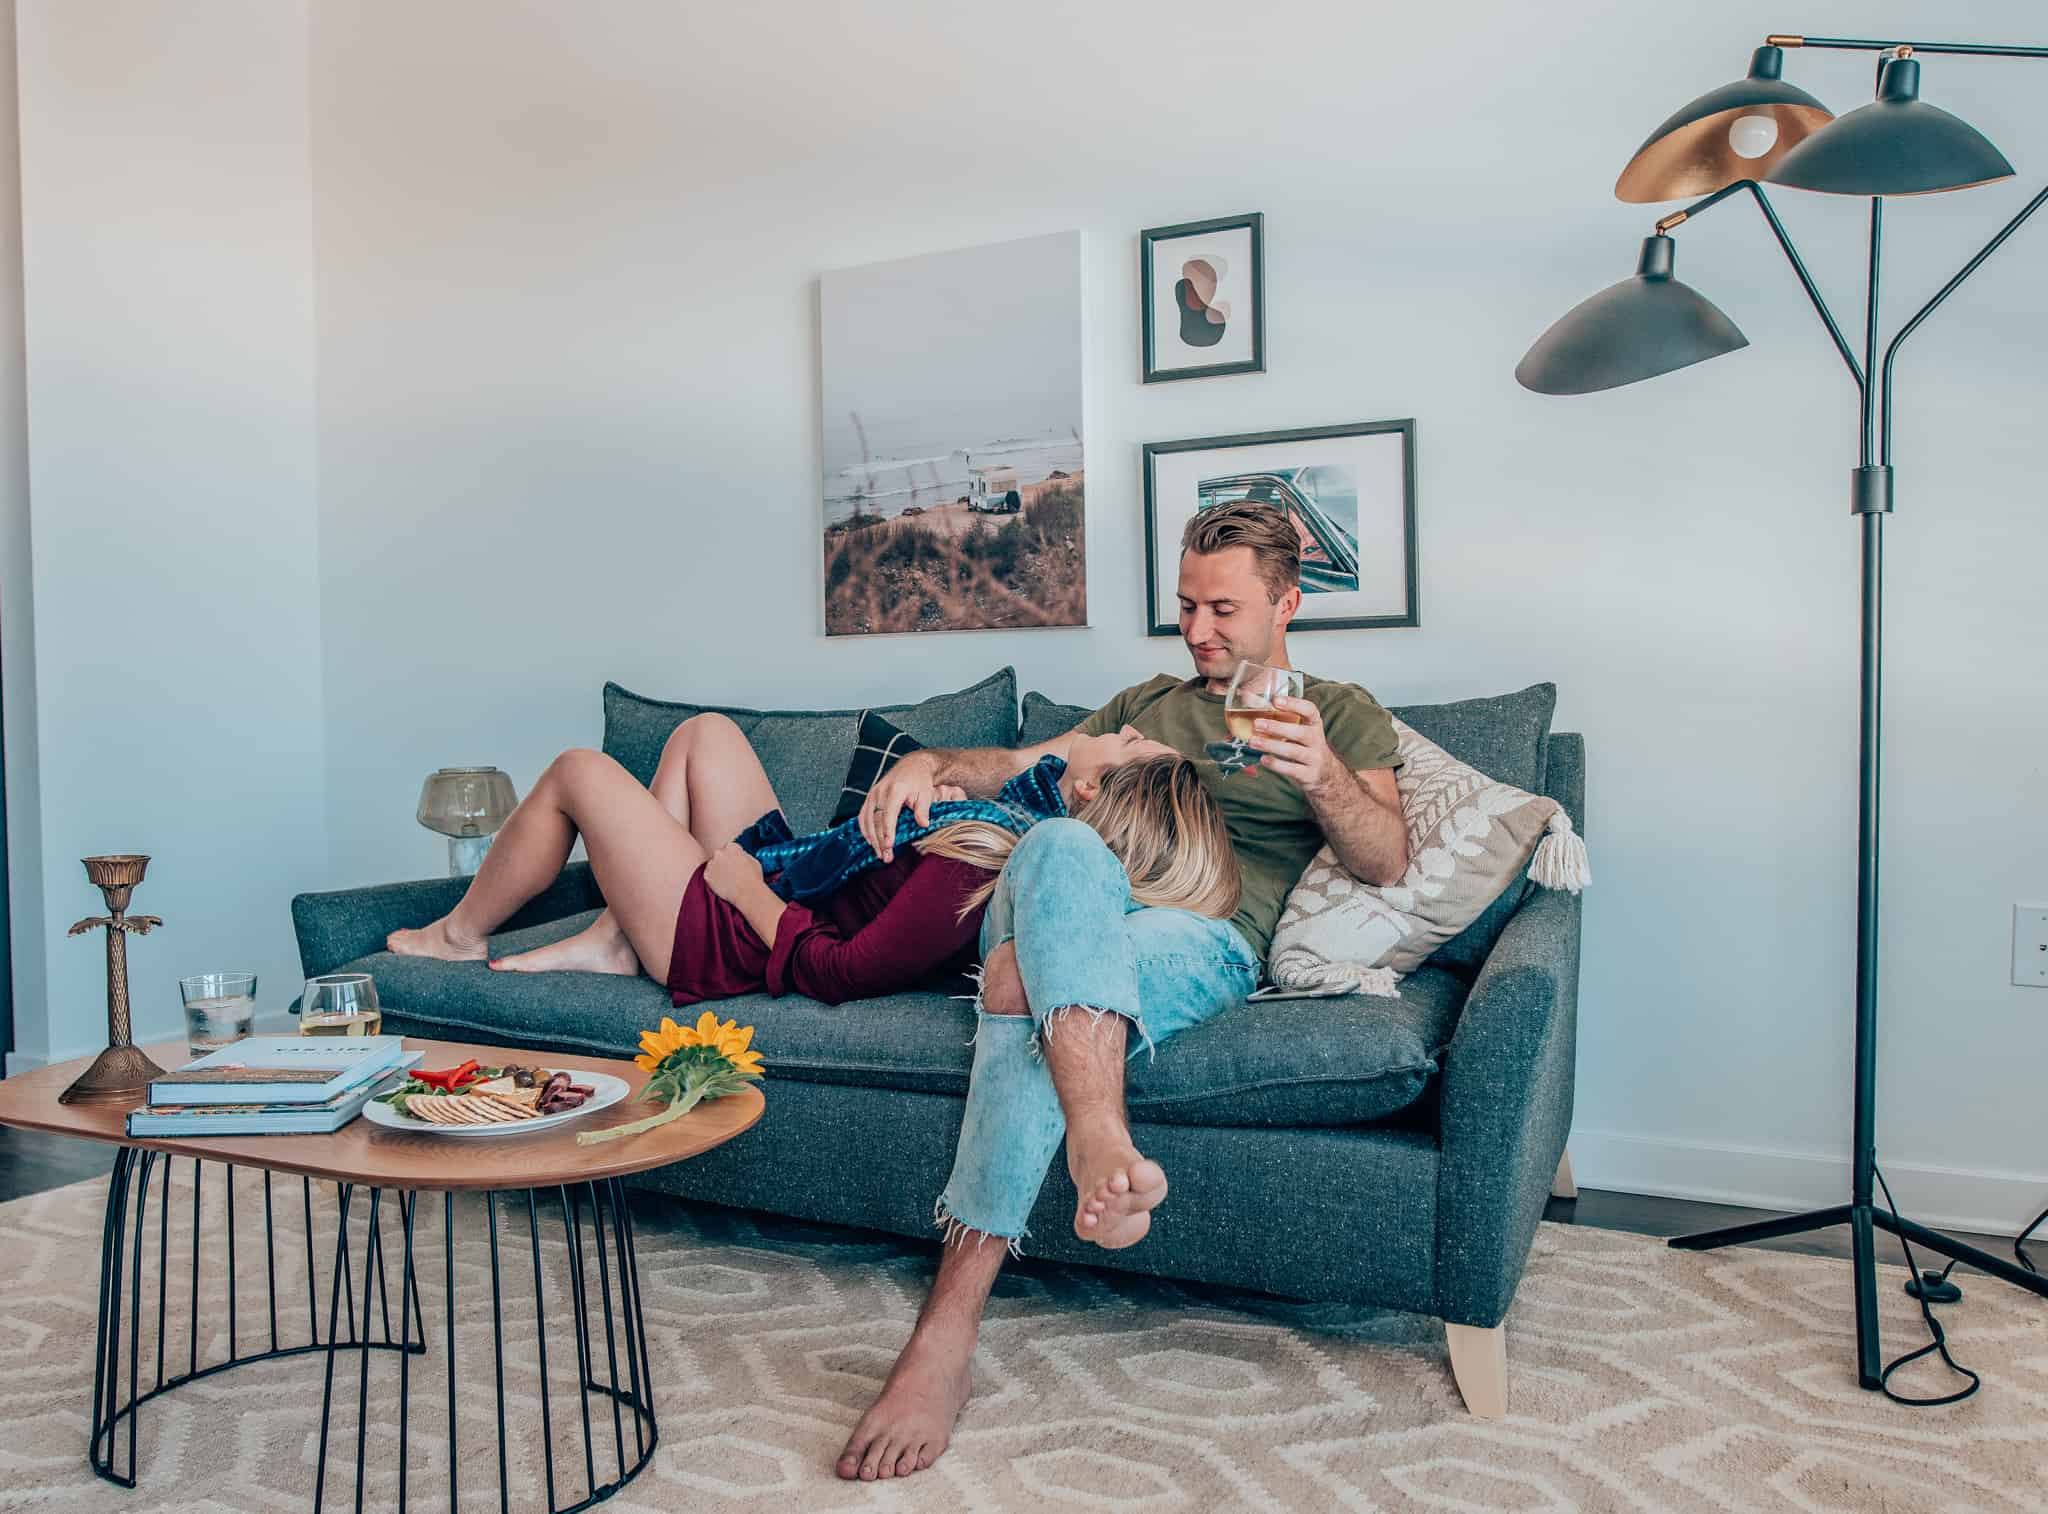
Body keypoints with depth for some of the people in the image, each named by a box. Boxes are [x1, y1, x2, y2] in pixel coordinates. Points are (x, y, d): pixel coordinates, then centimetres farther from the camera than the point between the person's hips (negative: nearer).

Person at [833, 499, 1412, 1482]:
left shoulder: (1339, 714, 19)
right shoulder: (1146, 704, 34)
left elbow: (1387, 863, 3)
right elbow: (1024, 766, 28)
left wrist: (1323, 776, -18)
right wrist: (931, 762, 5)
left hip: (1206, 941, -3)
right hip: (1069, 915, 4)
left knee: (1029, 981, -37)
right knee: (1061, 848, -36)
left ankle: (947, 1333, -39)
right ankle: (1103, 1145, -51)